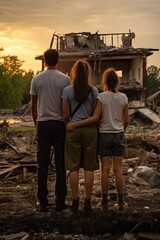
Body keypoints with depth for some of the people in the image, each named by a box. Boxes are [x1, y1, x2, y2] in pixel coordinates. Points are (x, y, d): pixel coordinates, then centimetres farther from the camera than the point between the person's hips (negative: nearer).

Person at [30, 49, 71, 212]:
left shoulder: (36, 79, 2)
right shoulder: (65, 79, -4)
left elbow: (33, 106, 7)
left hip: (43, 125, 1)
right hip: (60, 125, -1)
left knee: (42, 165, 6)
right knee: (60, 164, 5)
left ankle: (43, 202, 11)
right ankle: (60, 202, 9)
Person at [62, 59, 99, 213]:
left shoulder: (67, 91, -5)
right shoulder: (94, 91, -4)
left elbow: (66, 115, -2)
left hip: (73, 130, 0)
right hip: (90, 130, 0)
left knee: (74, 167, 7)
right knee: (89, 168, 6)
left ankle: (75, 202, 12)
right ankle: (88, 203, 11)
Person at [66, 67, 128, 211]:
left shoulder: (101, 97, -11)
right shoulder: (123, 98, -2)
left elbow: (95, 118, -17)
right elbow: (126, 121, 1)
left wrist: (75, 124, -14)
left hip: (104, 135, -2)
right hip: (119, 135, 2)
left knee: (105, 169, 5)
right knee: (118, 169, 8)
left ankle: (105, 202, 10)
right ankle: (120, 202, 13)